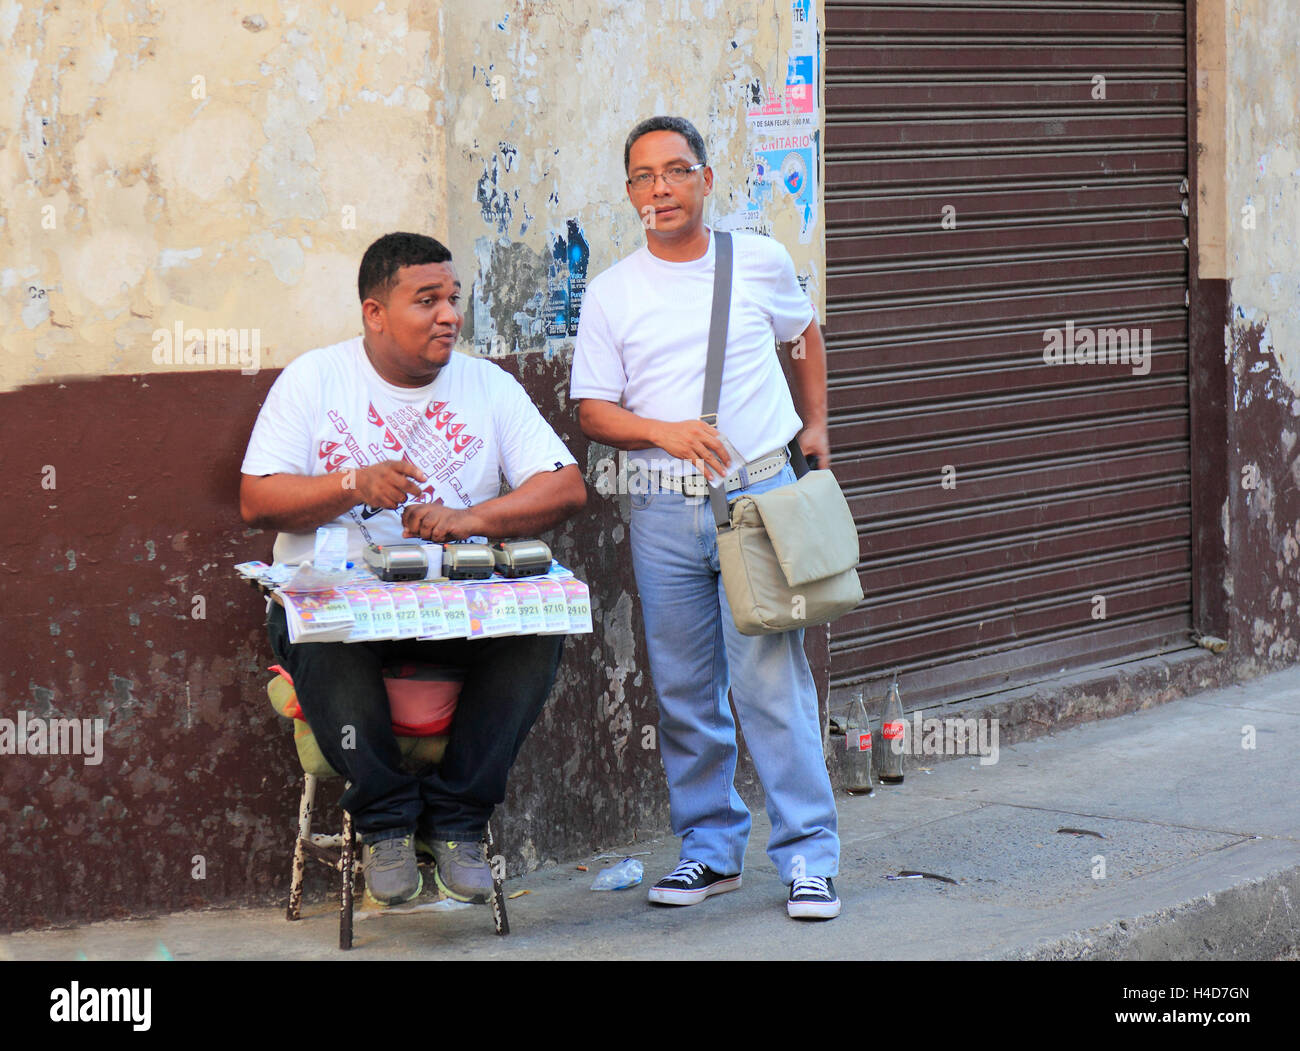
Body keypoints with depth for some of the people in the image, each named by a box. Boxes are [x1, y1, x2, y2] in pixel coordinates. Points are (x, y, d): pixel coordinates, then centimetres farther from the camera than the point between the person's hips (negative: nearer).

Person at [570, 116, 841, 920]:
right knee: (685, 691, 6)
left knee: (771, 678, -8)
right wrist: (664, 431, -14)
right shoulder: (612, 296, 4)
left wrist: (816, 424, 18)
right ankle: (711, 848, 18)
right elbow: (593, 410, 3)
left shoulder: (760, 263, 5)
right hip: (664, 510, 2)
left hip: (761, 492, -1)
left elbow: (805, 333, 24)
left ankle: (809, 853, -2)